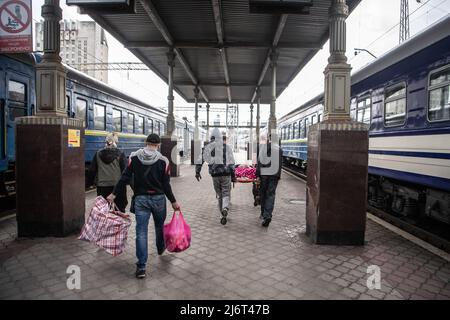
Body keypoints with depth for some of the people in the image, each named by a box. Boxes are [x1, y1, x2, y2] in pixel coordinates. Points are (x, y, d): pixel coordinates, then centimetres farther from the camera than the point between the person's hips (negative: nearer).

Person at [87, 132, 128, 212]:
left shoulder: (98, 154, 2)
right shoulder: (120, 155, -7)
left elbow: (92, 171, 7)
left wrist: (89, 183, 19)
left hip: (102, 187, 3)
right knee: (119, 210, 6)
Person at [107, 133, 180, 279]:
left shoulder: (134, 157, -3)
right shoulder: (163, 161, -7)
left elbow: (125, 178, -3)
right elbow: (166, 185, -6)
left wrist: (114, 194, 6)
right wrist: (173, 201, 4)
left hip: (140, 199, 0)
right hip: (159, 198, 0)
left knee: (141, 232, 0)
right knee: (159, 226, 24)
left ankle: (141, 267, -3)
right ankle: (160, 248, 48)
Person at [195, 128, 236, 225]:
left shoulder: (207, 147, 6)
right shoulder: (227, 147, 2)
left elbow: (200, 160, 5)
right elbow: (231, 163, -1)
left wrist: (197, 172, 15)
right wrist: (233, 176, 4)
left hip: (215, 175, 2)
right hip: (226, 174, -1)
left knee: (219, 195, 16)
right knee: (226, 194, 5)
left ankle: (223, 215, 24)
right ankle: (225, 209, -23)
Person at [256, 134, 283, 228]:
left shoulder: (263, 147, -2)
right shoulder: (279, 149, 0)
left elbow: (259, 162, -4)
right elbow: (280, 164, 2)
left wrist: (257, 175, -2)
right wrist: (278, 176, 10)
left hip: (263, 174, 0)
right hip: (274, 174, 0)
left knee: (263, 194, 14)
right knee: (271, 195, 1)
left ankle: (263, 214, 26)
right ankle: (267, 215, -12)